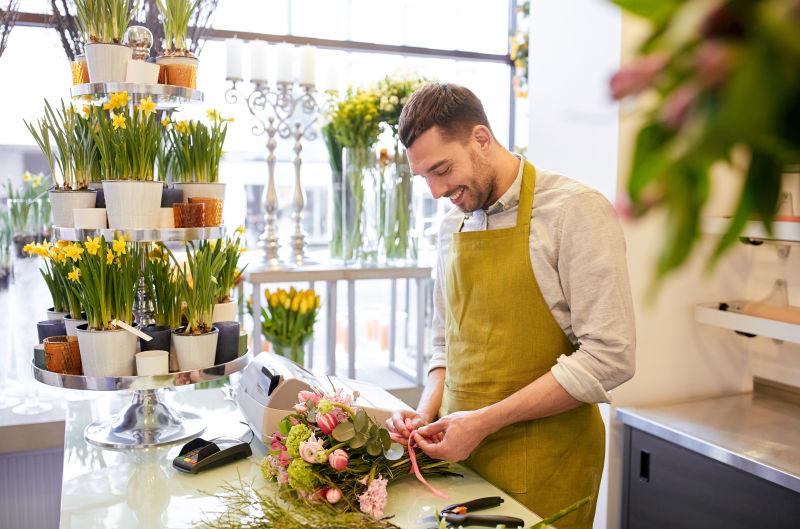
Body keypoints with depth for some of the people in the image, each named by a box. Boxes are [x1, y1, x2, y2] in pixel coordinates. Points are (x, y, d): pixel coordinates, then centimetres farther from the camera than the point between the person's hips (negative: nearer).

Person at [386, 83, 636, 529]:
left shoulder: (575, 211, -13)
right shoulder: (452, 227, 8)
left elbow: (609, 357, -18)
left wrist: (485, 421, -19)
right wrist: (428, 412, -3)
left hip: (542, 461, -6)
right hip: (462, 452, 6)